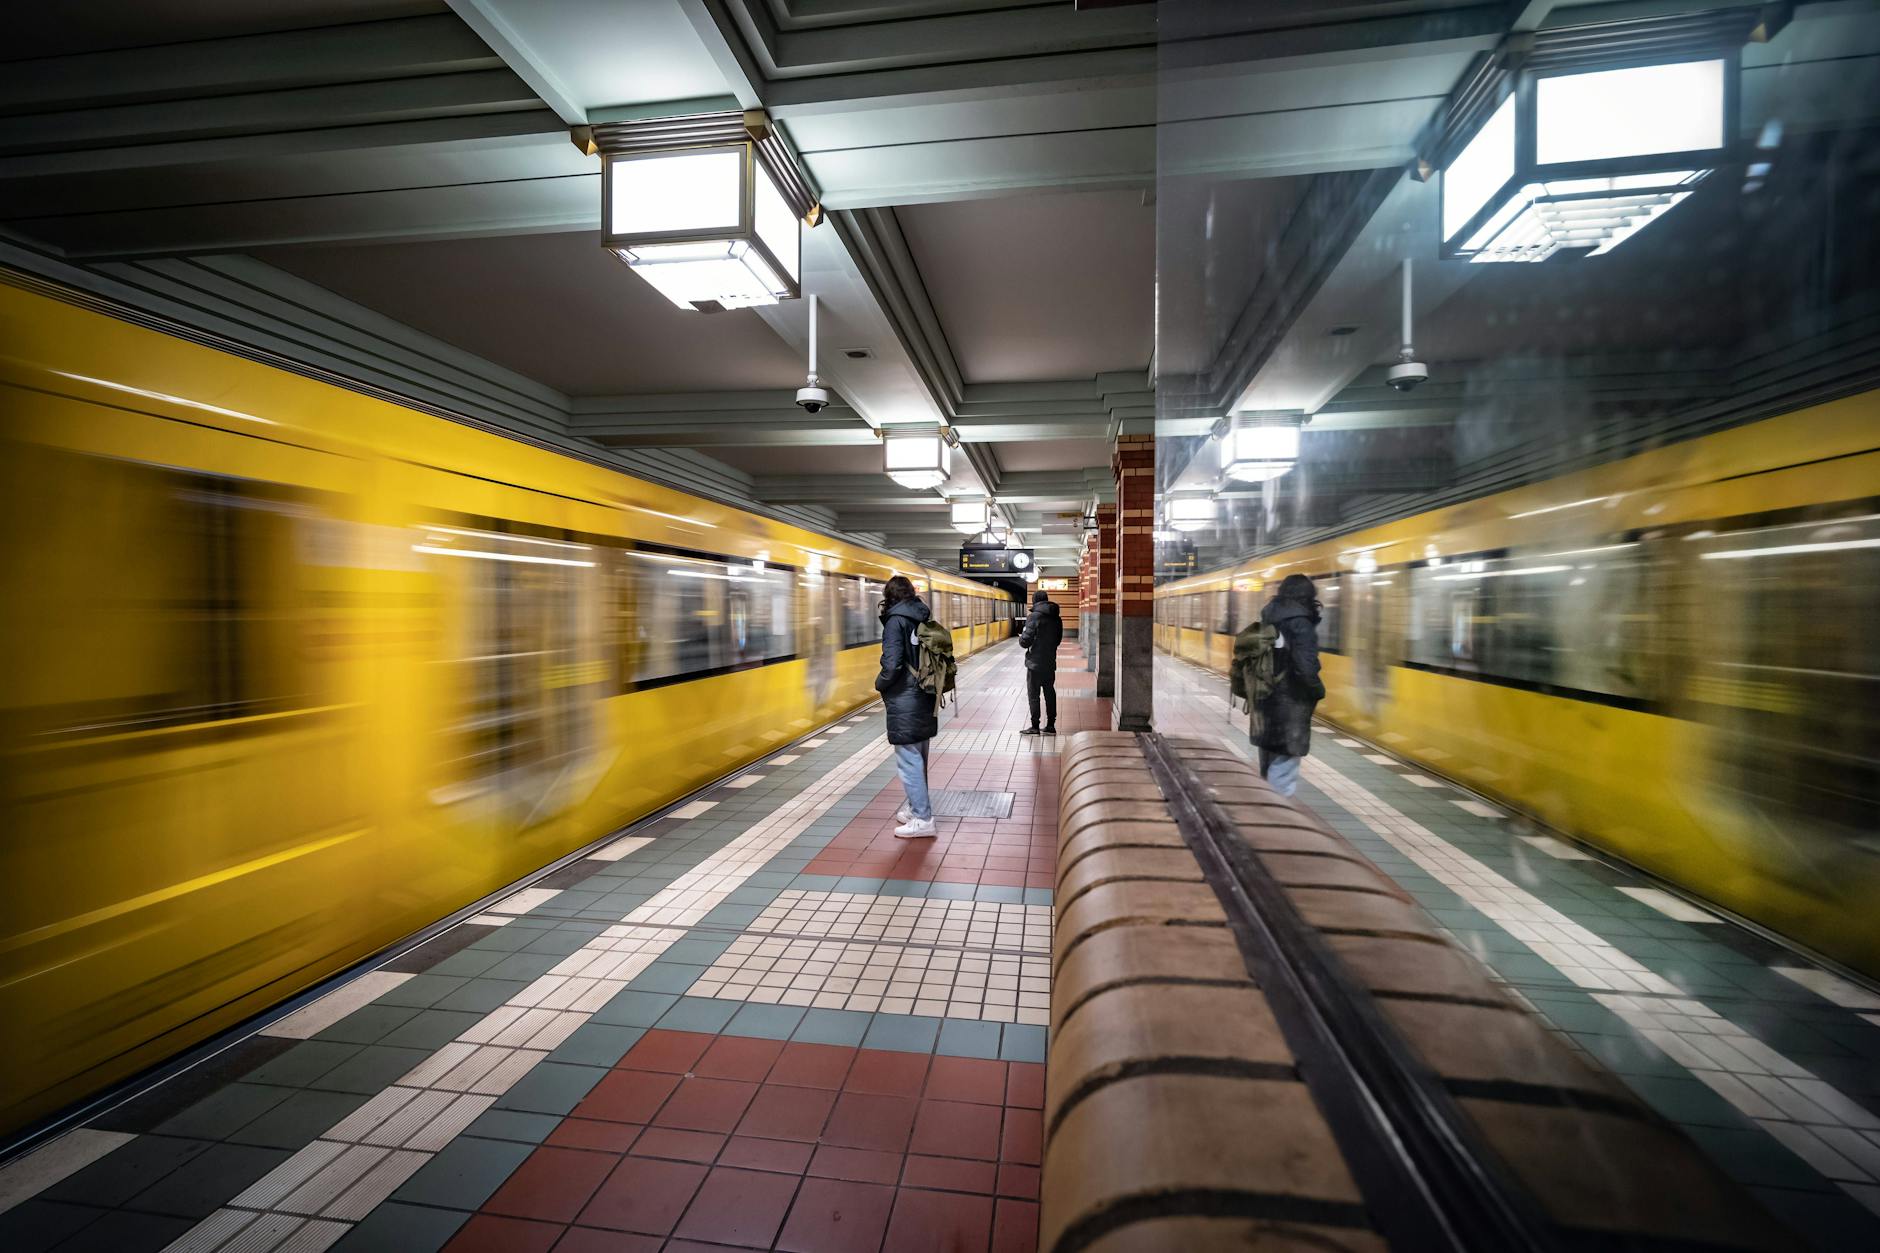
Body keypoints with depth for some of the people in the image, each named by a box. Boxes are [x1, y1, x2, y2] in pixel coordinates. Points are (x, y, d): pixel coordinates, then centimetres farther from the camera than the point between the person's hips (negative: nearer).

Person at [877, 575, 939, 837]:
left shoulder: (896, 620, -13)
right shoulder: (924, 616, 8)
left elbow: (892, 664, -19)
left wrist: (880, 683, -2)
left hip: (904, 700, -8)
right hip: (924, 697, 8)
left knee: (908, 759, -2)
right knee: (918, 757, 18)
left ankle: (922, 819, 1)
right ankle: (916, 807, 30)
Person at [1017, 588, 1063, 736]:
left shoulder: (1034, 617, -14)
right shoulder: (1057, 618, 6)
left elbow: (1025, 641, -17)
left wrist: (1021, 638, 4)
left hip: (1035, 663, -6)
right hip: (1050, 662, 6)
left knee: (1033, 695, 1)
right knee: (1050, 693, 13)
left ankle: (1035, 727, 3)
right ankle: (1050, 725, 17)